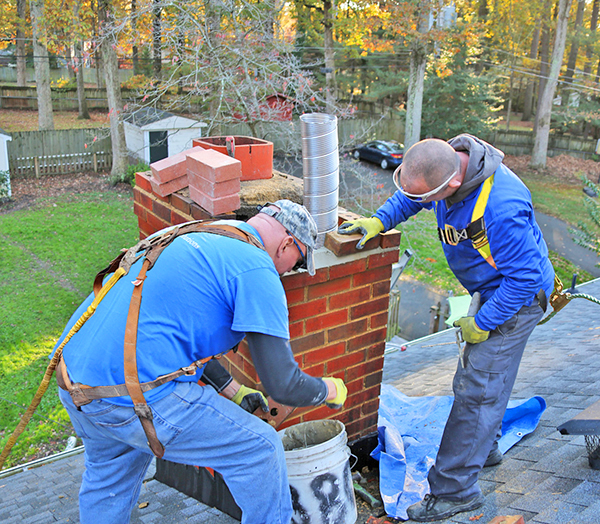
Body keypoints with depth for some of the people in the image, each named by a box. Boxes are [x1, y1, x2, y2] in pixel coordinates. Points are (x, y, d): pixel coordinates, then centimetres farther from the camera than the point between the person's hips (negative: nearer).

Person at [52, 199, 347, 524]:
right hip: (135, 397, -9)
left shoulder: (196, 237, 18)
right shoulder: (258, 270, -8)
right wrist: (331, 390, 12)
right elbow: (282, 386, -10)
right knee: (260, 448, 7)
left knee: (107, 475, 35)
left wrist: (234, 391, 33)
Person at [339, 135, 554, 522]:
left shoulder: (501, 207, -39)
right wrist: (379, 221, -10)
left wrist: (481, 324, -20)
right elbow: (410, 197, 7)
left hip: (518, 297, -9)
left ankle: (454, 490, 6)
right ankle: (484, 448, 44)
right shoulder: (447, 160, -14)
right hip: (496, 290, 9)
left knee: (477, 389, -6)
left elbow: (524, 277, -30)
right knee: (482, 374, 22)